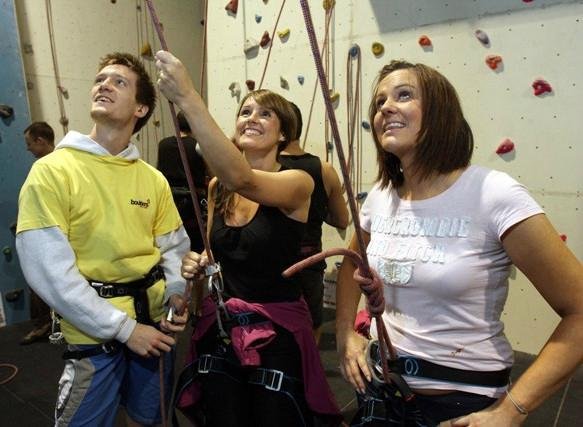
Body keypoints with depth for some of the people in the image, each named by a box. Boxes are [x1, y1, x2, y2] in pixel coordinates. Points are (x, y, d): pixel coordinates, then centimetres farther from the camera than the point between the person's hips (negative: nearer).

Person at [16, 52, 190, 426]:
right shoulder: (52, 170, -11)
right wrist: (123, 327, -16)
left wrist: (176, 293, -11)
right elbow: (49, 271, -16)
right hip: (94, 333, -4)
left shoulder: (153, 178, 1)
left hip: (155, 324, 4)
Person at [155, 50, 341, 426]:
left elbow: (243, 179, -36)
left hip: (276, 331, -5)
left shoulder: (298, 182, -14)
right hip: (219, 327, 5)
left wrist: (187, 98, -38)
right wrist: (198, 263, -6)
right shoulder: (218, 186, 3)